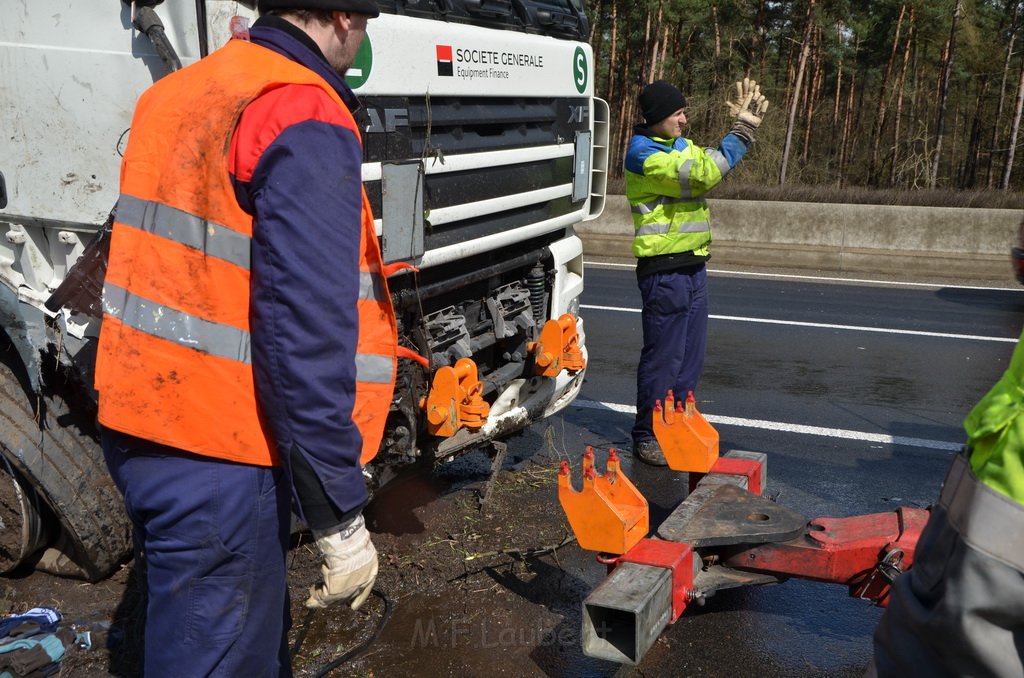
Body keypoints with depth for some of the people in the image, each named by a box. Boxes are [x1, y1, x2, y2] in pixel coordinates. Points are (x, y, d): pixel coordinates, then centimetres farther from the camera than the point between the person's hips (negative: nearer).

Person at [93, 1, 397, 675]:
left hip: (138, 424, 9)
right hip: (218, 453, -9)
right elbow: (306, 335, -23)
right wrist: (341, 520, -19)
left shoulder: (173, 97, 11)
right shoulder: (307, 121, -16)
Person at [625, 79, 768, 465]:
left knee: (690, 358, 14)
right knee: (662, 358, -3)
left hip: (693, 265, 9)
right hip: (664, 270, -9)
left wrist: (741, 127, 1)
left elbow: (717, 163, 14)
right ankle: (647, 437, 9)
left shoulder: (680, 144, 15)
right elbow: (704, 173, -22)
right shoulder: (643, 155, -15)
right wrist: (742, 130, -16)